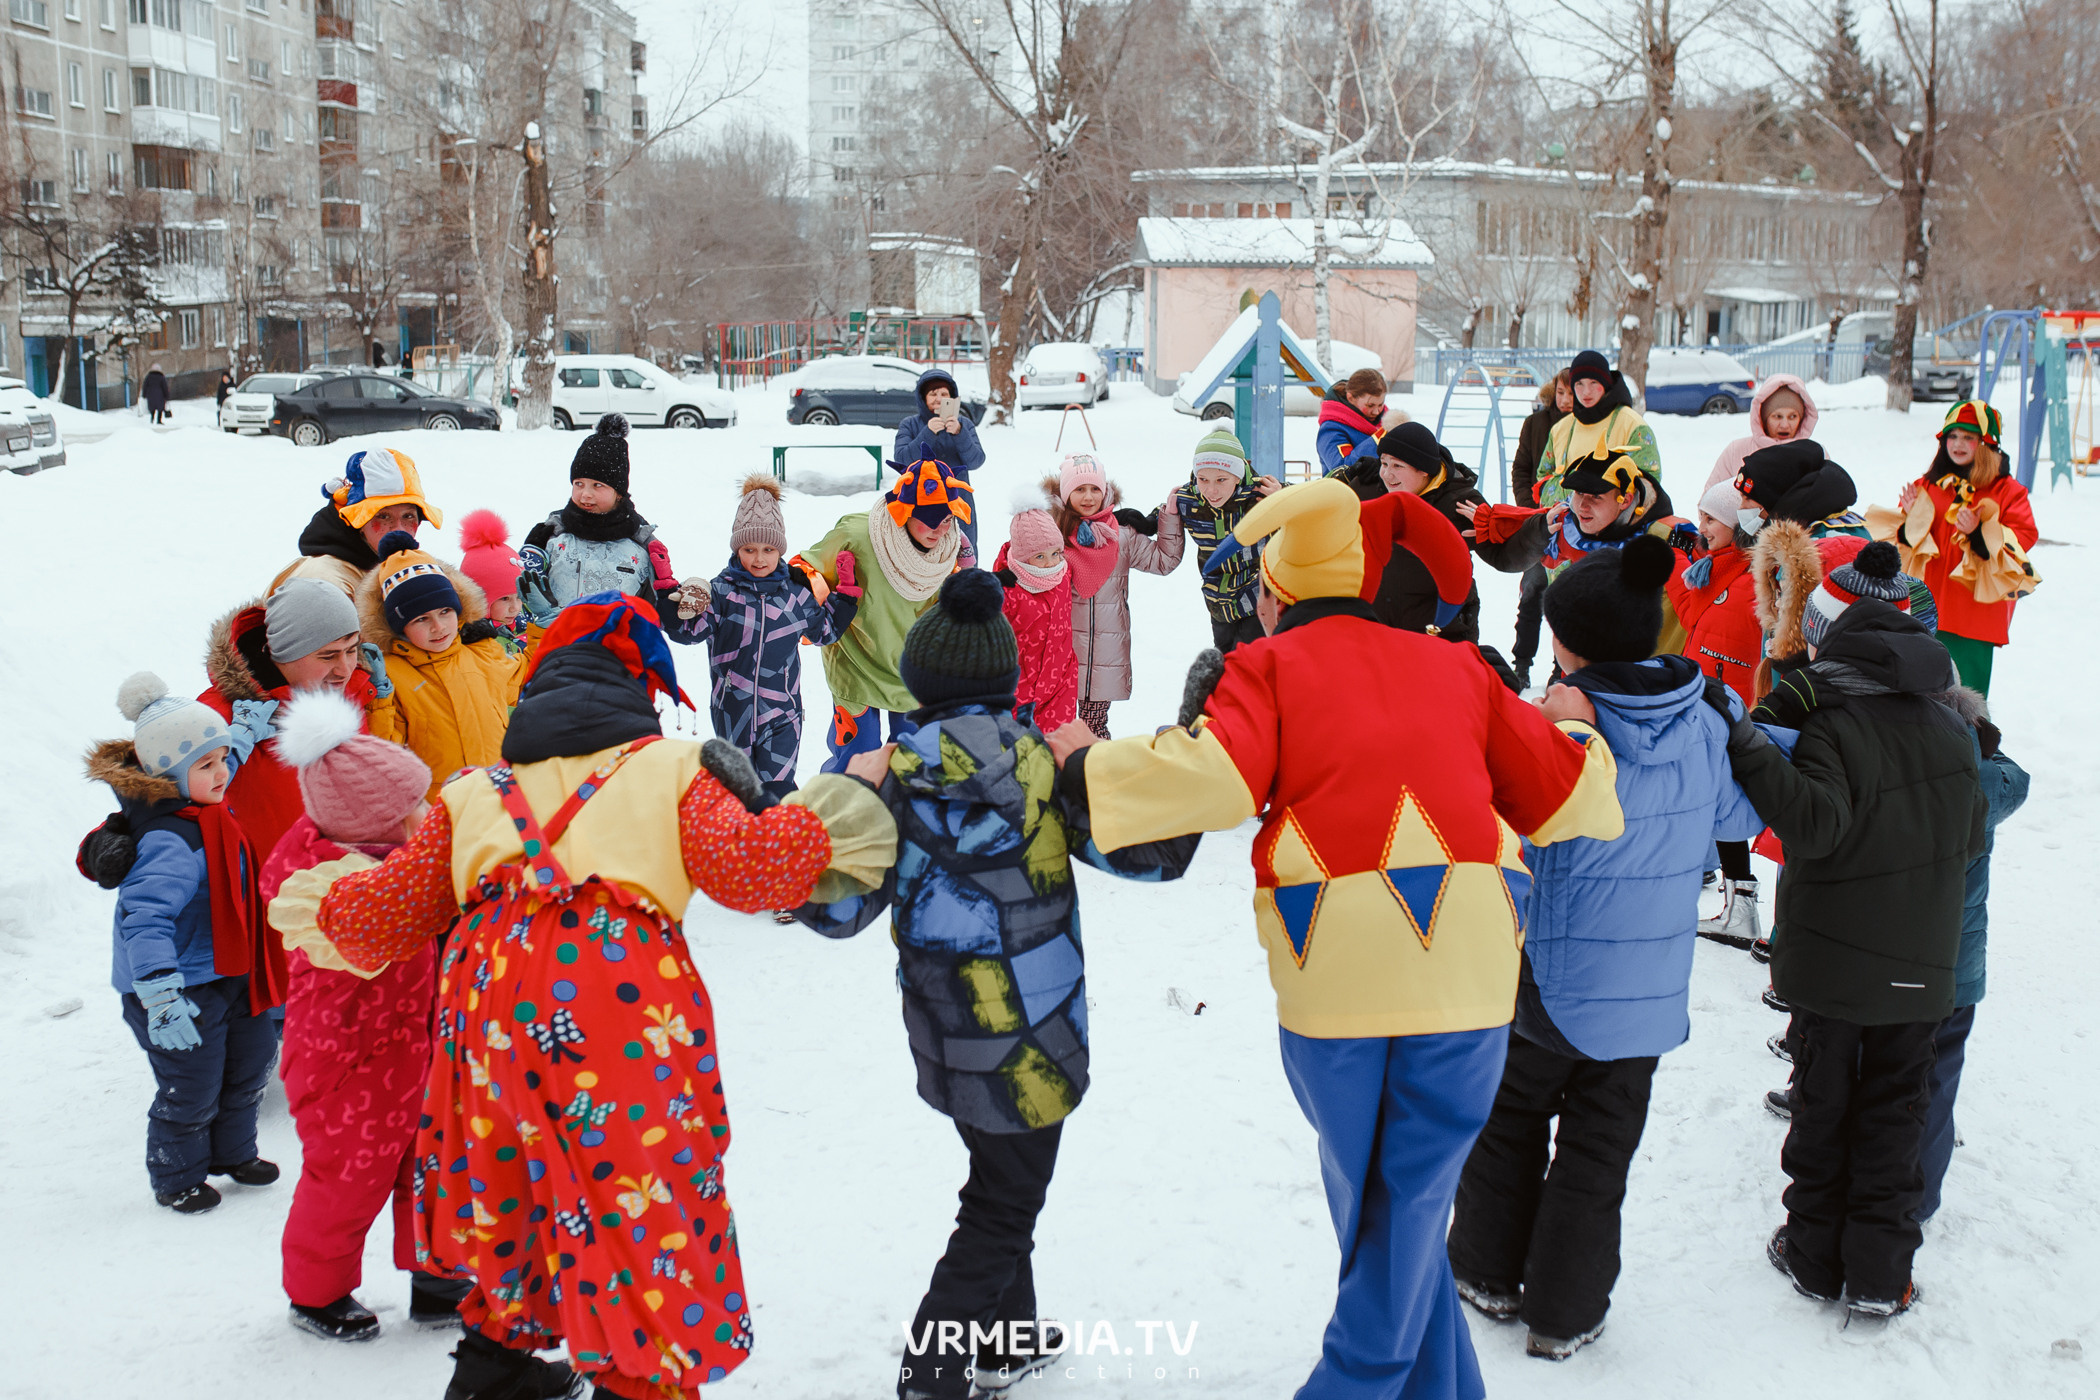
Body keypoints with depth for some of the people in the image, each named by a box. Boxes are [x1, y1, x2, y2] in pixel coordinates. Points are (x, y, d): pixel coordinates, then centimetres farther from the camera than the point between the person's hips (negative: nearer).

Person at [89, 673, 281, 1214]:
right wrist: (160, 995, -46)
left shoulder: (208, 809, -1)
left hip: (227, 973, 10)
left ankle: (232, 1152, 44)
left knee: (251, 1059, 21)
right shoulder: (168, 842, -30)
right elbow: (144, 919, -39)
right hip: (184, 986, -9)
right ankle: (176, 1179, 29)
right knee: (192, 1089, 5)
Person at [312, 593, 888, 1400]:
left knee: (517, 1182, 26)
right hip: (619, 987, -5)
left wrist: (334, 912, 43)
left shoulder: (475, 789, 23)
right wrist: (817, 830, 11)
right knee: (640, 1194, 4)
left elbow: (387, 906, 23)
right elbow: (741, 865, -5)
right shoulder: (671, 765, 11)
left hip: (490, 987, 5)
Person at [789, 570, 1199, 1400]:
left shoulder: (902, 772, -8)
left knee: (999, 1181, 26)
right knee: (1002, 1213, 10)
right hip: (1025, 1044, -4)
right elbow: (1150, 853, -12)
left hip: (944, 1040, 4)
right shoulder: (1038, 758, -15)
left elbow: (840, 906, -7)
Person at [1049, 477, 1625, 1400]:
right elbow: (1562, 798, 18)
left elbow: (1212, 779, -11)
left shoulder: (1268, 667, 6)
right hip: (1465, 966, 2)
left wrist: (1087, 765, 3)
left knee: (1365, 1193, 17)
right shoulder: (1455, 668, 15)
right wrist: (1571, 730, 39)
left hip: (1334, 967, -2)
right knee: (1413, 1201, 12)